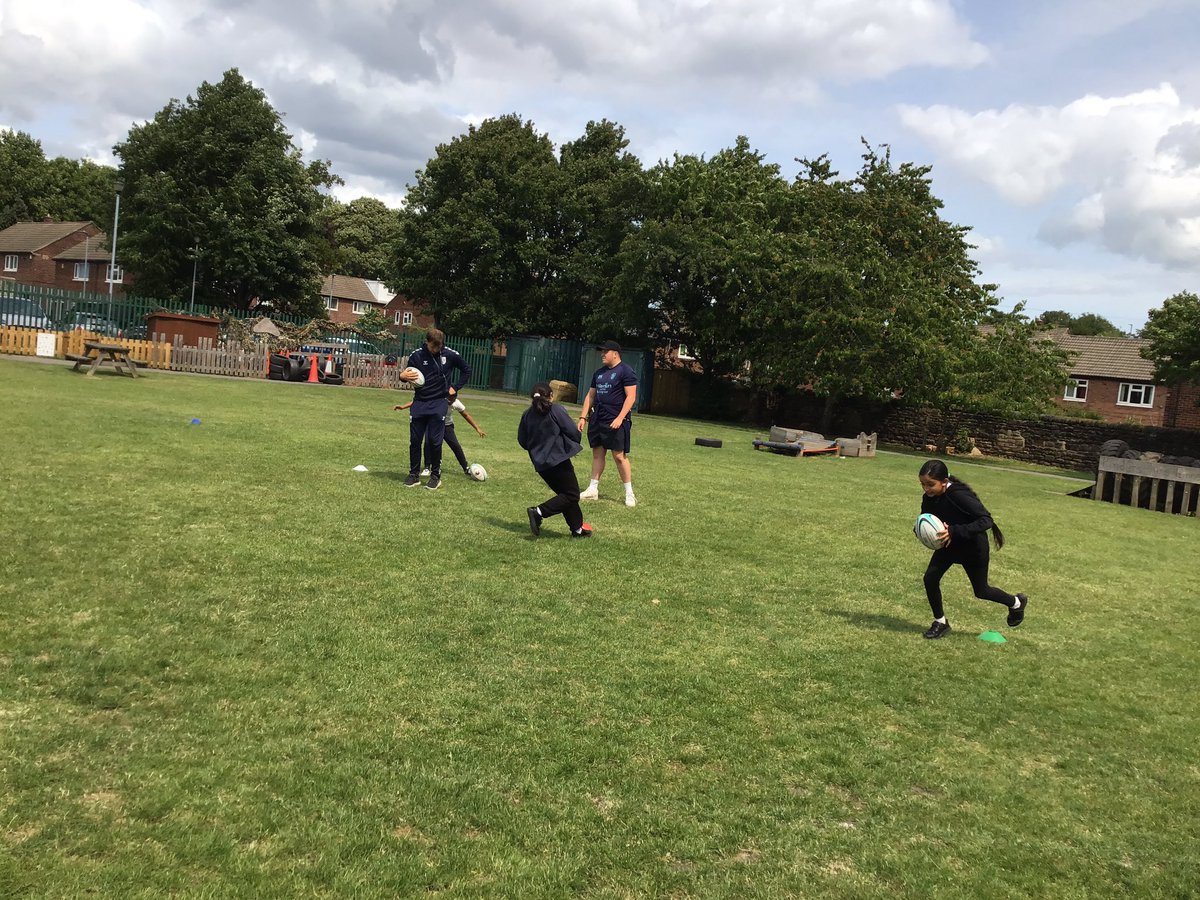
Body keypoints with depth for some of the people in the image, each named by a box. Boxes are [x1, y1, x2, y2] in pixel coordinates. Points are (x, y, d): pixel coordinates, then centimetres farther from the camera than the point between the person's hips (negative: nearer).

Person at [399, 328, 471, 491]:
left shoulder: (450, 355, -5)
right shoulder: (416, 355, -4)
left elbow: (466, 370, 9)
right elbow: (407, 375, 5)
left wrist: (455, 388, 1)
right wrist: (403, 376, -18)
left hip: (439, 403, -2)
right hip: (419, 403, 2)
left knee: (434, 441, -4)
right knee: (415, 440, 4)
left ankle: (436, 476, 8)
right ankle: (414, 474, 16)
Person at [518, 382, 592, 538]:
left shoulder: (527, 415, 6)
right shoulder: (556, 410, -9)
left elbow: (522, 441, 10)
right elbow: (574, 432, -10)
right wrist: (575, 442, 12)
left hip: (540, 463, 7)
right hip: (558, 460, -7)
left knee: (565, 493, 18)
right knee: (572, 495, 0)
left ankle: (577, 528, 21)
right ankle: (539, 512, -15)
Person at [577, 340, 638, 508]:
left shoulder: (626, 372, -7)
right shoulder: (599, 373, 16)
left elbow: (631, 397, -13)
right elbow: (590, 396, 20)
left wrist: (620, 418, -21)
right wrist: (583, 417, 12)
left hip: (615, 421, -7)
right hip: (597, 419, 7)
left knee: (619, 456, -7)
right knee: (597, 453, 10)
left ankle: (629, 493, 2)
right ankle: (593, 490, 15)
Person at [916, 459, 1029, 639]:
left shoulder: (959, 495, -36)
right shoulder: (929, 498, -15)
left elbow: (986, 520, -38)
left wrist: (954, 531, -46)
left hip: (973, 547, -6)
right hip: (948, 545, 6)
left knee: (981, 591, 13)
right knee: (930, 578, -9)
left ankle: (1017, 603, 44)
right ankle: (940, 623, 12)